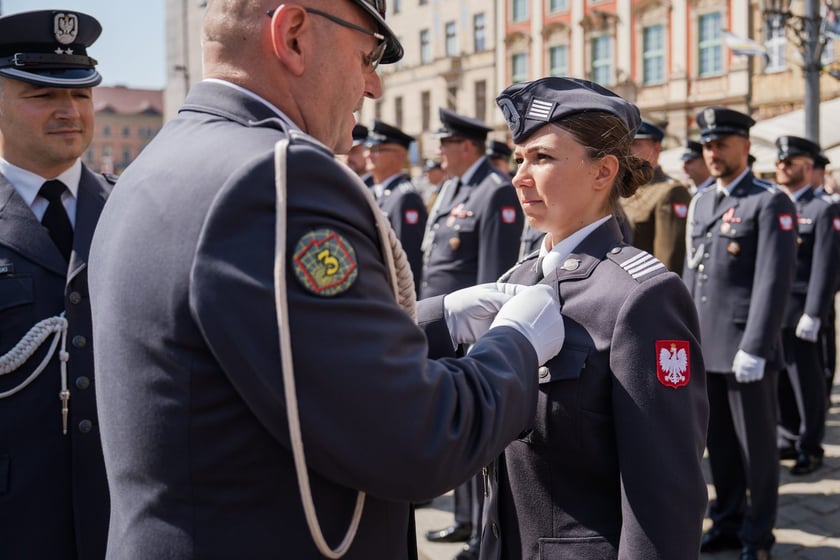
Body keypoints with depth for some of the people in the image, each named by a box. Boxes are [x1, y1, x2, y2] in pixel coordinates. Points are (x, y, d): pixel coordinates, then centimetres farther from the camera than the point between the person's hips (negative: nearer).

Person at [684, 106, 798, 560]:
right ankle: (727, 522, 28)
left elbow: (774, 280, -14)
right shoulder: (700, 202, 13)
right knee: (719, 442, 14)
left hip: (745, 347, -6)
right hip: (705, 347, 6)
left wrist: (754, 348, -19)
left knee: (756, 445, 6)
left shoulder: (770, 203, -8)